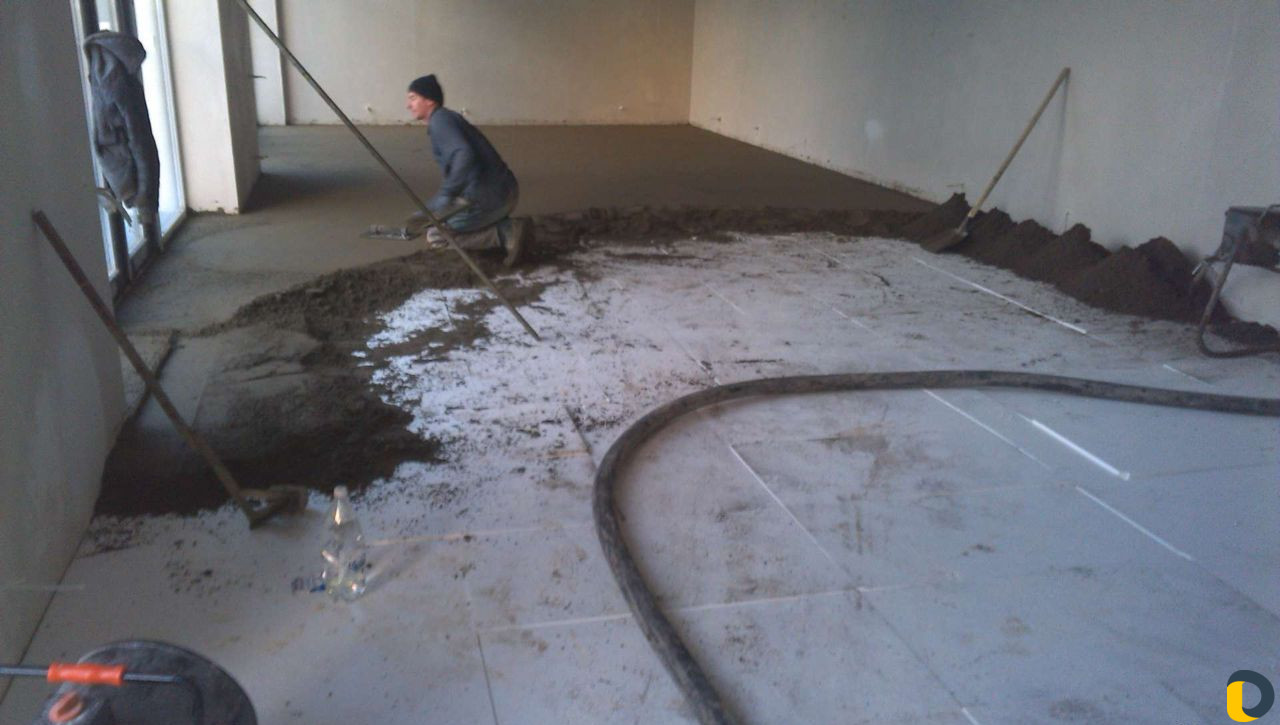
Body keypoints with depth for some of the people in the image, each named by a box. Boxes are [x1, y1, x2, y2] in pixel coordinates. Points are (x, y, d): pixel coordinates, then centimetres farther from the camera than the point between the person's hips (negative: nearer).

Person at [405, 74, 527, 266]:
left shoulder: (439, 121, -9)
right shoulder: (448, 118, 22)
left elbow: (464, 156, -28)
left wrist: (446, 198, -29)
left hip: (488, 197, -10)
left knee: (435, 235, 4)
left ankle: (504, 233, -9)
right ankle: (507, 229, 8)